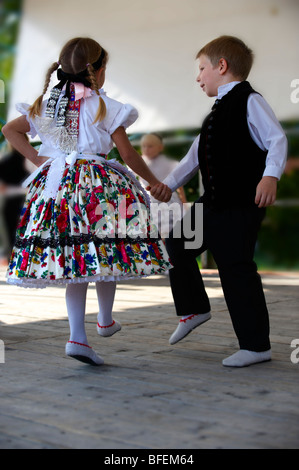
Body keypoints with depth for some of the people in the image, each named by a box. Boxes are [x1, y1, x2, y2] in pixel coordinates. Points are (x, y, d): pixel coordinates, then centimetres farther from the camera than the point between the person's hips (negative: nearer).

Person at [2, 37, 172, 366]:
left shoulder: (47, 104, 13)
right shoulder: (104, 106, -2)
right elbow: (128, 155, 0)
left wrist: (36, 158, 14)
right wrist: (153, 181, 12)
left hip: (57, 182, 5)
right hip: (99, 185, -5)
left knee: (74, 263, 5)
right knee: (105, 253, 11)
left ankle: (77, 337, -1)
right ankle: (105, 321, 25)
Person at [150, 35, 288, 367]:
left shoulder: (248, 101, -7)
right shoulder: (218, 111, 20)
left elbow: (277, 139, -16)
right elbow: (196, 156, 23)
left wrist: (270, 175, -31)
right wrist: (169, 184, 17)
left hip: (243, 204, -9)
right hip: (212, 203, 9)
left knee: (236, 268, -8)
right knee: (176, 244, 12)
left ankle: (255, 345, 1)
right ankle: (193, 308, 28)